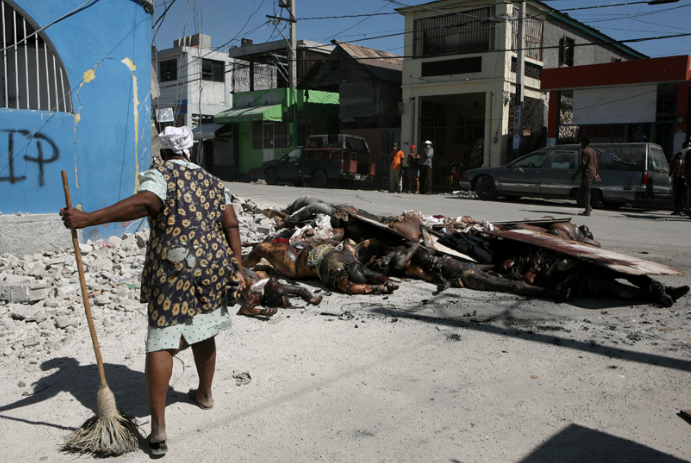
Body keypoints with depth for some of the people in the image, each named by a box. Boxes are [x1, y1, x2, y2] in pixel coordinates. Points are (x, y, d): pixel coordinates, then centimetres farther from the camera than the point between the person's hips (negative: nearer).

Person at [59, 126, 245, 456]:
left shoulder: (161, 176, -2)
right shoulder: (213, 182, 16)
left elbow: (143, 203, -23)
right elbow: (231, 225, 7)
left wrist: (89, 218, -29)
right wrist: (237, 271, 7)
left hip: (173, 271, -6)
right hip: (214, 268, 6)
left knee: (161, 343, -3)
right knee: (203, 332, 24)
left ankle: (158, 428, -7)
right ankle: (205, 394, 42)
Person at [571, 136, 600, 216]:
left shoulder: (585, 151, -13)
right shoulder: (593, 151, 16)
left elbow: (583, 164, -20)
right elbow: (596, 164, 19)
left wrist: (576, 174, -17)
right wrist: (596, 174, 27)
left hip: (587, 174, -10)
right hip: (593, 174, 10)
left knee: (585, 192, -6)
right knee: (585, 191, 21)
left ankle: (587, 211, -7)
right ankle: (589, 207, 20)